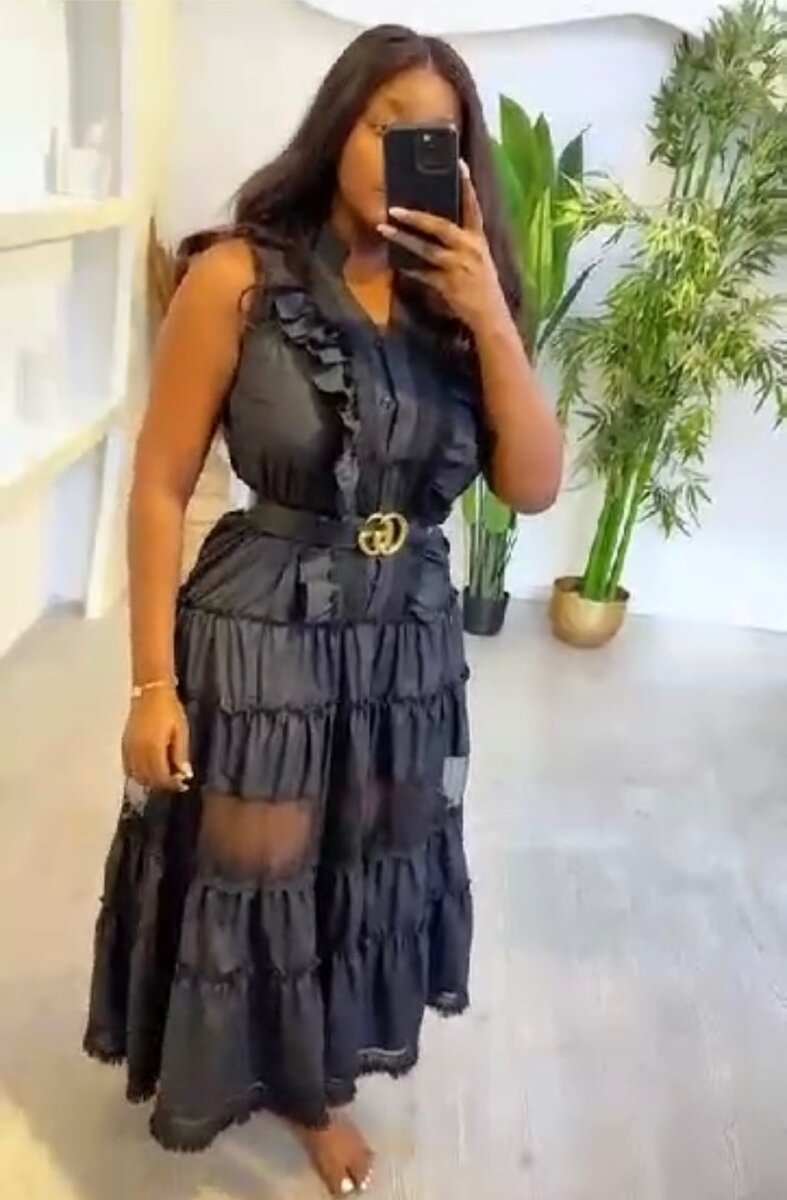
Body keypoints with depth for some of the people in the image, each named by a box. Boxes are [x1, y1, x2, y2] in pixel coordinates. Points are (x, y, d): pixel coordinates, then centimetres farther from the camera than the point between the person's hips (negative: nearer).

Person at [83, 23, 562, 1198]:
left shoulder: (458, 297, 2)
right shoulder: (239, 277, -11)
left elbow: (535, 486, -4)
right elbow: (160, 486, -10)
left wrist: (490, 317, -14)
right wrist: (154, 681, -12)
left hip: (410, 642, 5)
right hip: (260, 637, -4)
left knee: (368, 877, 20)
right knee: (244, 883, 11)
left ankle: (316, 1081, 48)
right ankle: (221, 1074, 43)